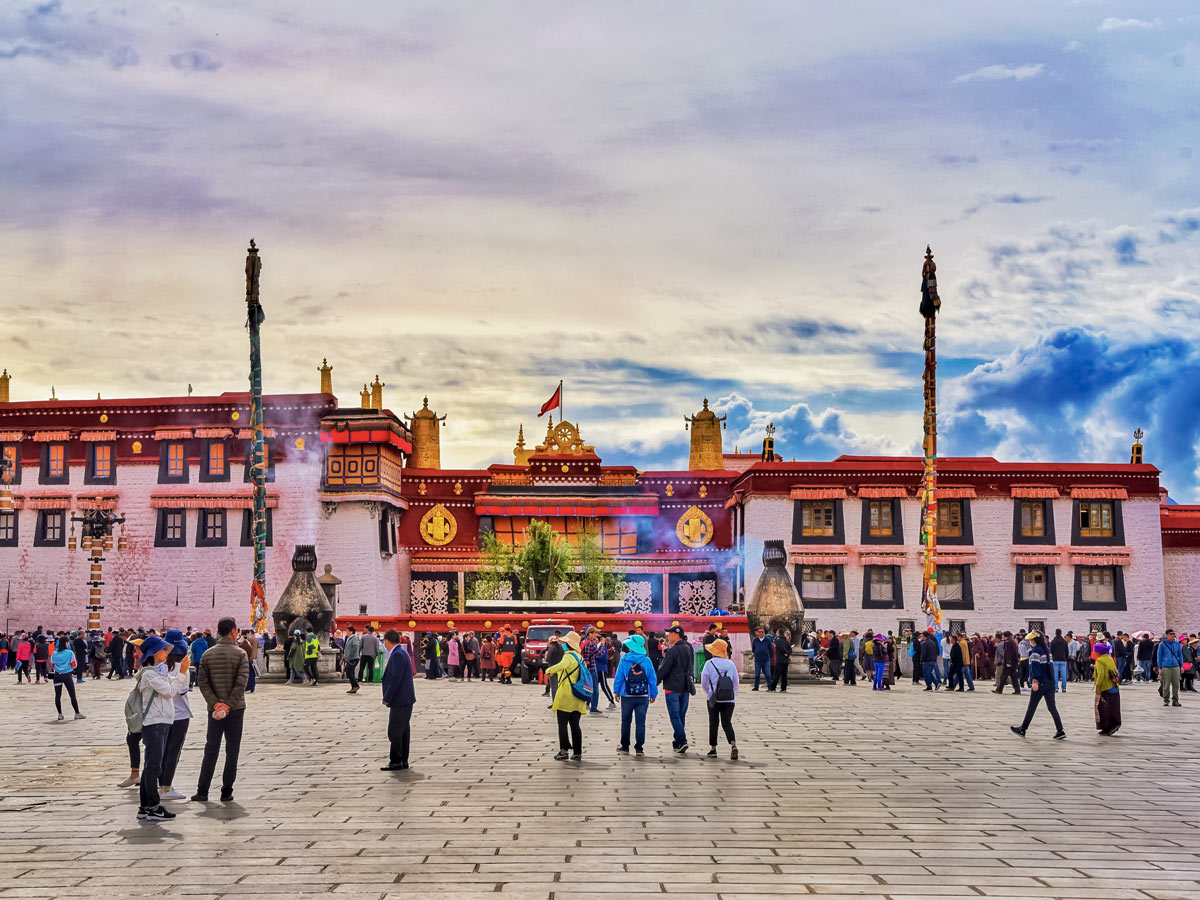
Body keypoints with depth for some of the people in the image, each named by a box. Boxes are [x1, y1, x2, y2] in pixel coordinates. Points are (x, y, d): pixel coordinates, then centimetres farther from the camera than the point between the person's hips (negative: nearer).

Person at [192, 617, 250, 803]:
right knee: (232, 751, 6)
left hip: (214, 710, 3)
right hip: (236, 709, -3)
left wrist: (216, 704, -8)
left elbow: (202, 682, -4)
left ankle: (202, 792, 6)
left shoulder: (208, 654, 3)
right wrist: (228, 705, -13)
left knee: (210, 751, 9)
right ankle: (226, 792, 7)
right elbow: (242, 682, -16)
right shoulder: (240, 654, -7)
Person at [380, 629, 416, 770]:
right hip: (405, 700, 10)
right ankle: (403, 761, 18)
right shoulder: (401, 652, 14)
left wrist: (387, 698, -15)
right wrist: (388, 697, 16)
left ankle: (396, 761, -2)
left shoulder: (397, 655, -17)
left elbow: (396, 679, -23)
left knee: (394, 732, -6)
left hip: (400, 700, -10)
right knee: (403, 731, 13)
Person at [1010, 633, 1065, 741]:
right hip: (1050, 683, 7)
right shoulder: (1047, 649, 14)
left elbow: (1035, 666, -21)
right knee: (1052, 707, 6)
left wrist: (1034, 681, -27)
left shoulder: (1035, 650, -11)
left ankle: (1023, 729, 16)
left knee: (1032, 707, 4)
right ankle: (1060, 731, -3)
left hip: (1039, 683, -7)